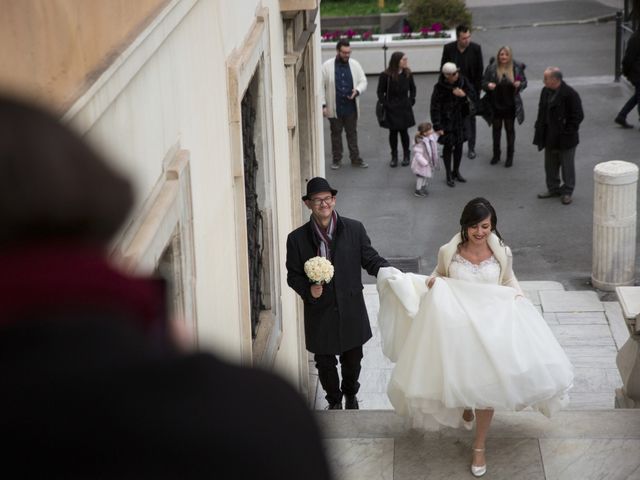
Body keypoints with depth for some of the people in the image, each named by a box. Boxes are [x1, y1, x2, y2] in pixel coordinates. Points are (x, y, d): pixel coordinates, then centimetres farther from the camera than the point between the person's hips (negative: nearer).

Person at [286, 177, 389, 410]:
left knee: (352, 359, 19)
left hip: (351, 311, 1)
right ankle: (334, 400, 41)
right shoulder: (297, 238, -8)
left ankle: (350, 393, 49)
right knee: (325, 363, 14)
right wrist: (308, 290, -20)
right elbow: (293, 275, 0)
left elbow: (371, 259, -2)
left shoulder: (354, 229, -7)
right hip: (319, 313, -1)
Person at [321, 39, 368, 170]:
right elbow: (321, 87, -4)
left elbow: (363, 81, 7)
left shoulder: (355, 65, 2)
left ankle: (355, 159, 19)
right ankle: (337, 159, 21)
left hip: (351, 108, 2)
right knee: (336, 134, 10)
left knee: (352, 133, 10)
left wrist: (357, 90, -15)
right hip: (334, 108, -2)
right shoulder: (327, 66, -7)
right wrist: (323, 105, -10)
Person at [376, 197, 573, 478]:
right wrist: (432, 282, -13)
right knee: (458, 378, 17)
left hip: (490, 326, 0)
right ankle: (465, 407, 55)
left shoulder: (502, 253, -10)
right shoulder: (448, 252, -12)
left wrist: (519, 298, -8)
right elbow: (439, 275, 8)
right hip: (456, 326, 0)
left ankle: (479, 446, 19)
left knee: (486, 384, 3)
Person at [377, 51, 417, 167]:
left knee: (404, 131, 7)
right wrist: (385, 104, -10)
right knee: (393, 132, 6)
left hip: (405, 109, 2)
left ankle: (406, 155, 21)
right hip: (391, 109, -2)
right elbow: (380, 92, -6)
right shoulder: (385, 76, -13)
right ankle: (394, 157, 18)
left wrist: (411, 101, 4)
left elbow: (412, 88, 13)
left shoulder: (408, 74, -2)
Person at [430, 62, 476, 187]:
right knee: (448, 146, 3)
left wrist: (464, 95, -23)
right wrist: (437, 126, -16)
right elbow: (435, 107, -15)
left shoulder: (462, 81, -7)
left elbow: (473, 96, 0)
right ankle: (449, 175, 17)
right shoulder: (440, 87, -18)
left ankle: (456, 172, 32)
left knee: (459, 145, 13)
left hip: (460, 119, 4)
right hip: (446, 121, -4)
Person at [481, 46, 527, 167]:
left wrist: (519, 84, -21)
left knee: (510, 129, 11)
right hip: (495, 104, 1)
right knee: (496, 129, 15)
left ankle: (510, 156, 24)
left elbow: (524, 82, 2)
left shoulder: (517, 67, -9)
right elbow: (483, 82, -4)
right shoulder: (491, 67, -11)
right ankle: (496, 154, 31)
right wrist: (488, 85, -27)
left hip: (510, 105, 0)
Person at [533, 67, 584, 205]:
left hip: (565, 140, -7)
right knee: (550, 165, 16)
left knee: (567, 166, 6)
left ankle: (567, 192, 17)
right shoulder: (545, 91, 3)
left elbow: (578, 116, -16)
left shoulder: (570, 94, -19)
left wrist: (567, 132, -17)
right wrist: (540, 130, 8)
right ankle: (553, 188, 30)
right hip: (550, 138, 7)